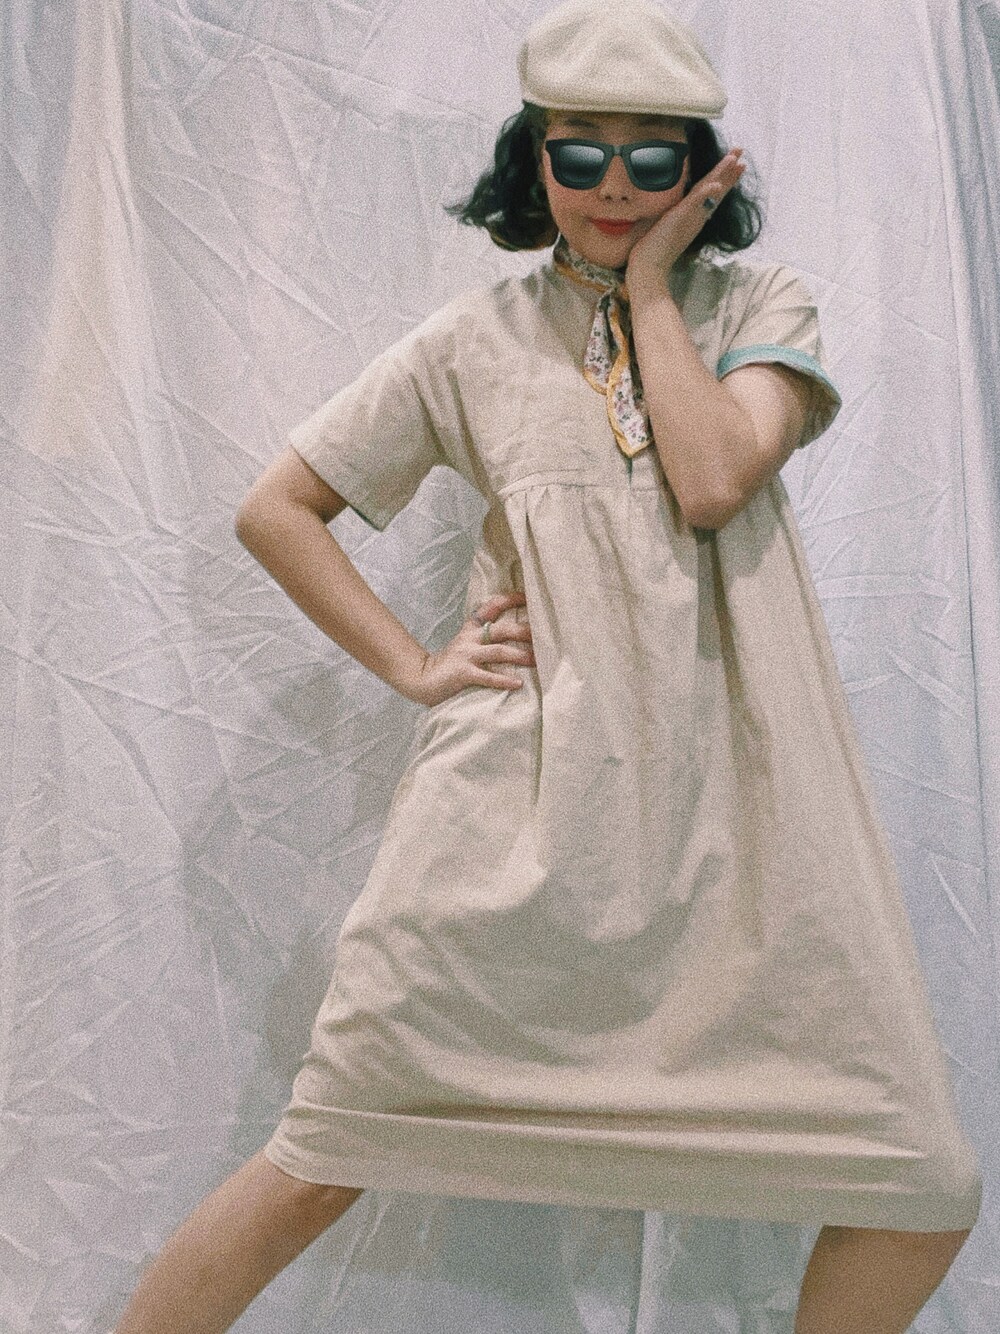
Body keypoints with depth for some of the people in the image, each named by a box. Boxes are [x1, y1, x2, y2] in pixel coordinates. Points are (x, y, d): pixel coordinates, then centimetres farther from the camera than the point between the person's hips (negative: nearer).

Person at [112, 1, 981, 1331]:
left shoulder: (761, 307, 11)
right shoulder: (474, 341, 9)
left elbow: (715, 481, -10)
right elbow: (275, 508, 12)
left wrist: (649, 284, 0)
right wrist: (414, 664, 2)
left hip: (731, 798, 2)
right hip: (523, 798, -1)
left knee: (925, 1197, 2)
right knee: (319, 1169, 2)